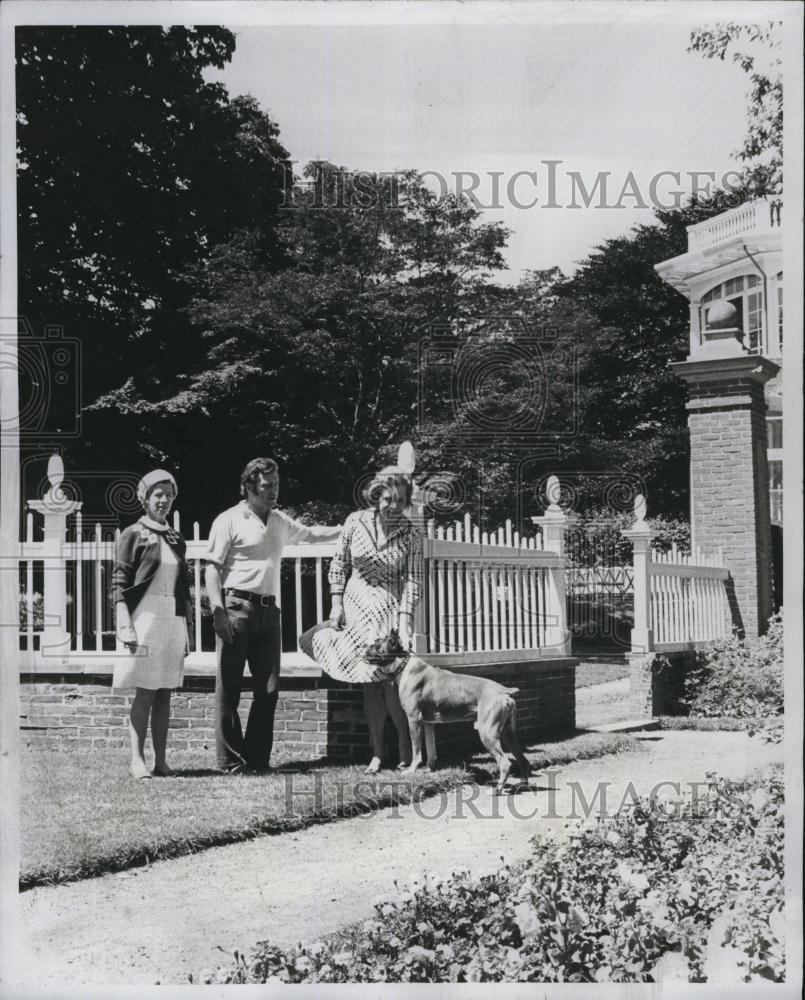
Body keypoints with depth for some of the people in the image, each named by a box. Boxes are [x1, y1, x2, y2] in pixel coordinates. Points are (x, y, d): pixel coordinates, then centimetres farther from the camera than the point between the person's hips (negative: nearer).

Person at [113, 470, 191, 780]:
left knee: (164, 694, 5)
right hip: (145, 617, -5)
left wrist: (185, 631, 16)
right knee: (145, 693, -6)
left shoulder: (176, 540, 16)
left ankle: (161, 760, 7)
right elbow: (119, 583, -5)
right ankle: (137, 759, -1)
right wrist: (125, 626, -14)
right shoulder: (133, 535, 0)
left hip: (173, 621, 5)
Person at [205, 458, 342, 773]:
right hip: (237, 607, -6)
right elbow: (212, 568, -7)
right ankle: (230, 760, 1)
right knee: (229, 688, -3)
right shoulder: (229, 520, -3)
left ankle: (257, 760, 12)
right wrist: (218, 612, -17)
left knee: (268, 688, 5)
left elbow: (310, 533, 33)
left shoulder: (280, 521, 16)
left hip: (269, 611, 6)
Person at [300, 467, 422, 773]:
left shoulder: (411, 535, -5)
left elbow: (413, 580, -7)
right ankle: (377, 753, 11)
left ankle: (406, 749, 7)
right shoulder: (355, 522, -1)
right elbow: (339, 564, 6)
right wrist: (336, 604, 2)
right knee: (369, 682, 4)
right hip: (357, 609, 2)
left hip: (391, 612, -2)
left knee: (392, 681, -8)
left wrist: (404, 618, -16)